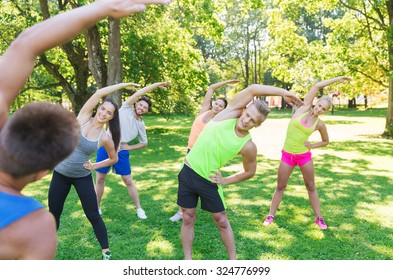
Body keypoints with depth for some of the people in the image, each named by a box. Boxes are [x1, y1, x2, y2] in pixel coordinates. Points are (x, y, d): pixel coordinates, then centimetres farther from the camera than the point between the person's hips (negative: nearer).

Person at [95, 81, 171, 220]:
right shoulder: (126, 109, -3)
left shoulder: (141, 125, 4)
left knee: (128, 181, 4)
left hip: (121, 152, 1)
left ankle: (139, 209, 16)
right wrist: (155, 84, -13)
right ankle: (96, 208, 24)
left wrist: (129, 147, 0)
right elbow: (138, 93, -13)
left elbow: (144, 143, 15)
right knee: (100, 179, 7)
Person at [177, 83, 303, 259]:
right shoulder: (231, 112, -11)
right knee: (188, 219, 9)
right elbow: (252, 89, -17)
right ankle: (188, 260, 25)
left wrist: (225, 181, -3)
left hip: (209, 181, -2)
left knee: (221, 221, 9)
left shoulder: (248, 147, -14)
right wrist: (283, 92, -17)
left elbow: (250, 172, 2)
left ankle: (233, 260, 27)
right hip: (188, 172, 2)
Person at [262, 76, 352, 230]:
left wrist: (312, 146, -3)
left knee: (311, 186, 12)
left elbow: (326, 141, 13)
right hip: (287, 155, 0)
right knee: (280, 186, 7)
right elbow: (317, 86, -8)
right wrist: (337, 79, -4)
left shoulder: (320, 124, -4)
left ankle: (319, 217, 24)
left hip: (304, 155, 1)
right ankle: (271, 215, 19)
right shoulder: (304, 108, -6)